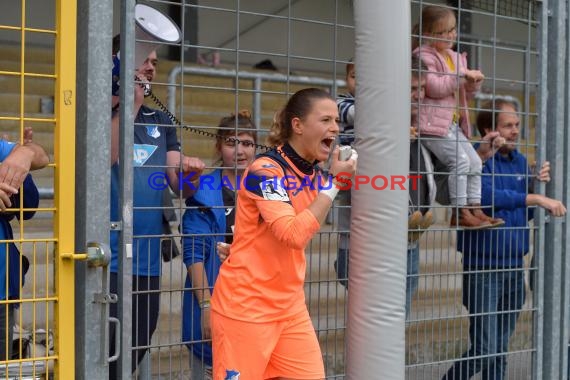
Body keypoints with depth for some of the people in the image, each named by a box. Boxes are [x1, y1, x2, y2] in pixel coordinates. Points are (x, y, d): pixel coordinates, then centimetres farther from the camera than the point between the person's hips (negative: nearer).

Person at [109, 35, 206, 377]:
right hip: (106, 258, -6)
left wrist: (190, 173, -14)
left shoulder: (161, 122, 14)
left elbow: (180, 186, 8)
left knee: (136, 352, 14)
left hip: (148, 260, 6)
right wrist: (130, 104, -19)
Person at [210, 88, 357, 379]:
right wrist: (335, 182, -23)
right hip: (244, 306, -7)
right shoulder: (265, 169, -17)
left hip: (291, 308, 7)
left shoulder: (314, 175, 6)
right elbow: (294, 234, -28)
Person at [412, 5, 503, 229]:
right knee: (459, 160, -18)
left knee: (474, 161, 3)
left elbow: (466, 92, 23)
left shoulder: (457, 58, 19)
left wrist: (474, 83, 1)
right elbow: (434, 87, -20)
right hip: (433, 124, -9)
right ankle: (460, 214, -13)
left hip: (454, 124, 9)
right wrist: (463, 76, -17)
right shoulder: (424, 56, -7)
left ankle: (475, 209, 6)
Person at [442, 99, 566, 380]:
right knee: (485, 350, -7)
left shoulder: (520, 161, 11)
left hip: (514, 266, 6)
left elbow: (527, 213, 15)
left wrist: (540, 185, -3)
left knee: (500, 351, 12)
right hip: (484, 266, -6)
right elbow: (487, 196, -28)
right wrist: (536, 198, -25)